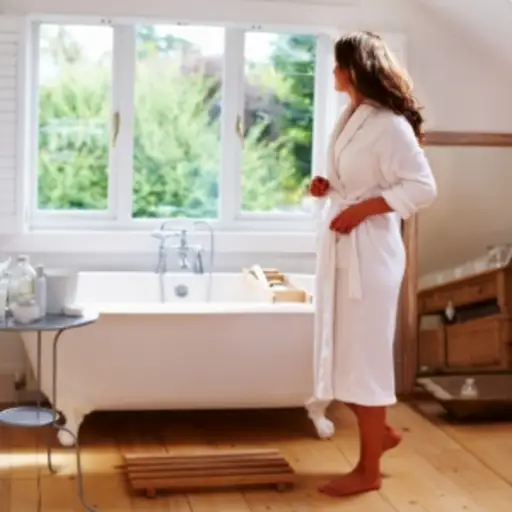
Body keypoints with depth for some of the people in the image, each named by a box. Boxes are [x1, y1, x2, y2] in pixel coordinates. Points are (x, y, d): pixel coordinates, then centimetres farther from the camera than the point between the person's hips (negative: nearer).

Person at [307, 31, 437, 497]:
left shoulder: (389, 124, -16)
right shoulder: (351, 118, 10)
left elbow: (422, 188, -18)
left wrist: (361, 210, -20)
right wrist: (327, 187, 2)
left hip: (370, 250, -9)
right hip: (339, 247, 9)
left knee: (364, 355, -1)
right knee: (342, 353, 15)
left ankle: (369, 470, 12)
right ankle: (380, 432, 35)